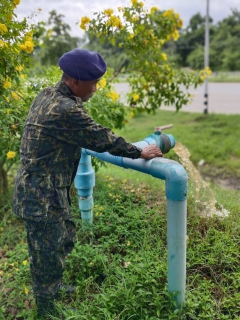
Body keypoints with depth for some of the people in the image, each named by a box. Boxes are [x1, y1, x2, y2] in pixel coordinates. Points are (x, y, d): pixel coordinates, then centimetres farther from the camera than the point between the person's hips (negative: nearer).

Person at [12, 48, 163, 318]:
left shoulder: (48, 95, 5)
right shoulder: (66, 110, -25)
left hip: (40, 190, 10)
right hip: (42, 196, -10)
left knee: (65, 239, 25)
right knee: (48, 256, 7)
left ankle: (54, 289, 46)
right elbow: (102, 139, -17)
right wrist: (139, 153, -3)